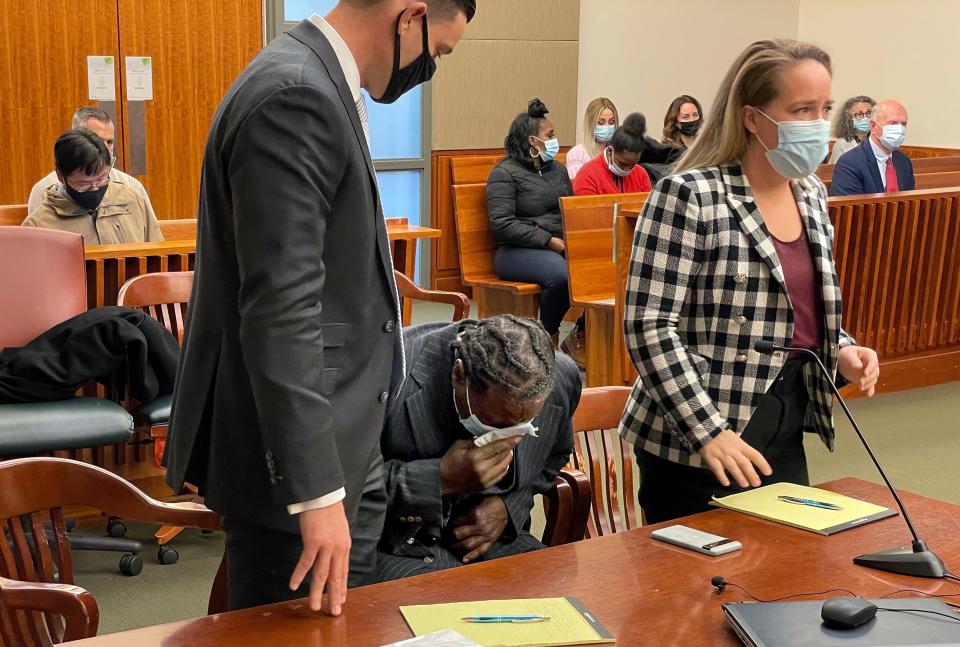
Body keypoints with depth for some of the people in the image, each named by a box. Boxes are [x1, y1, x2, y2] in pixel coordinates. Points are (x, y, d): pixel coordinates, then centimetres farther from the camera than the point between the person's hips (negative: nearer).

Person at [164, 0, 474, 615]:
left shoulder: (319, 86, 11)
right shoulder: (294, 98, -21)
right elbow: (280, 311, -26)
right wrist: (317, 490, -26)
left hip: (334, 431, 10)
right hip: (296, 448, -10)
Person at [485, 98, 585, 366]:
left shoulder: (558, 169, 21)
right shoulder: (504, 173, -2)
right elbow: (502, 224, -13)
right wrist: (550, 241, -18)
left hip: (562, 246, 7)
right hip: (518, 251, -6)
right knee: (562, 274, -37)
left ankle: (582, 335, -1)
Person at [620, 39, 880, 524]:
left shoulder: (811, 194, 8)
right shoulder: (688, 195, -16)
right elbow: (648, 325, -19)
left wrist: (841, 352, 0)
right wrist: (708, 431, -22)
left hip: (786, 438, 7)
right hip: (697, 450, -7)